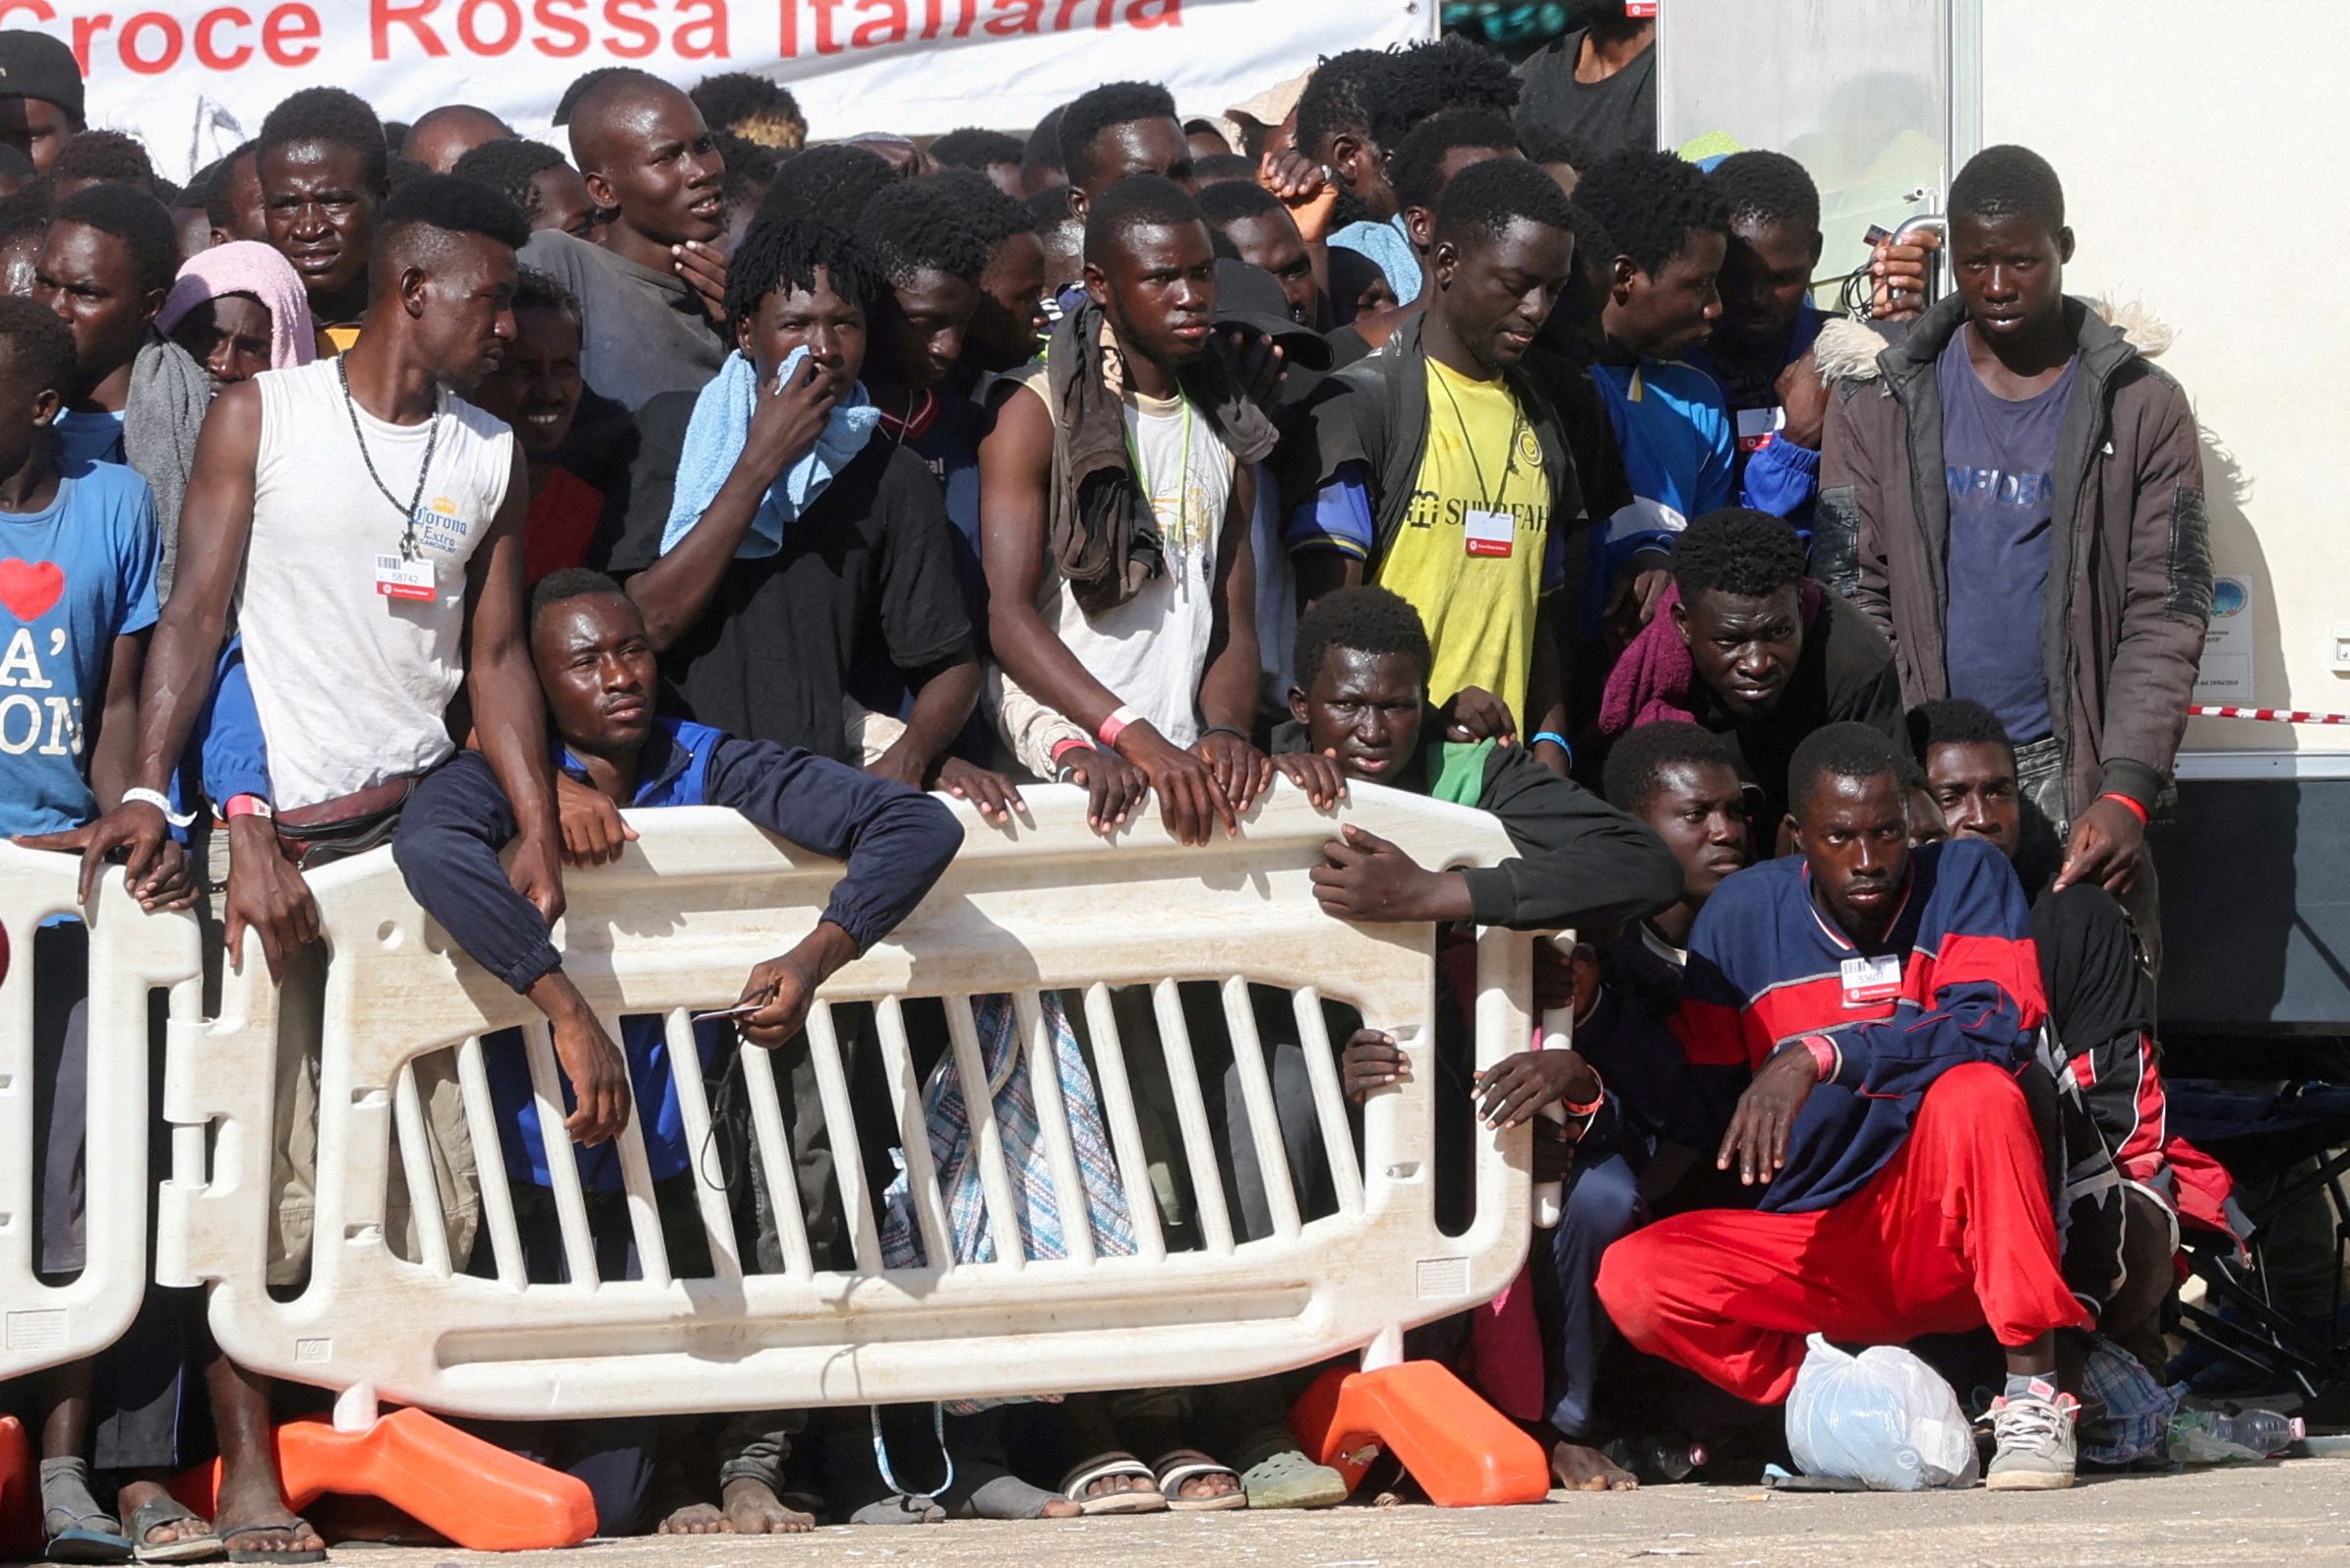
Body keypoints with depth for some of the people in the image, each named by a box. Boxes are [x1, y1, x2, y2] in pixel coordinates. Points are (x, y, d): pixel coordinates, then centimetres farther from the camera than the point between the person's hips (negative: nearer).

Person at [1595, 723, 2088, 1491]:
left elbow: (2002, 1025, -22)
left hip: (1945, 1234, -2)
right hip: (1807, 1242, 2)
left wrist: (1819, 1057, -30)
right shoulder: (1744, 912, 3)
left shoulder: (1963, 877, -5)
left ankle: (2033, 1397, -26)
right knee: (1632, 1278, -22)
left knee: (1979, 1094, -33)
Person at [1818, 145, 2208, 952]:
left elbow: (2167, 614, 0)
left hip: (2072, 771, -1)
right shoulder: (1876, 407, 7)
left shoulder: (2143, 410, 4)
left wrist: (2127, 792, -13)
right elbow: (1855, 598, 5)